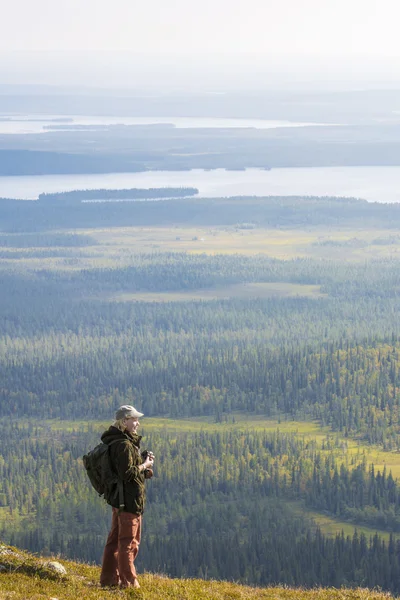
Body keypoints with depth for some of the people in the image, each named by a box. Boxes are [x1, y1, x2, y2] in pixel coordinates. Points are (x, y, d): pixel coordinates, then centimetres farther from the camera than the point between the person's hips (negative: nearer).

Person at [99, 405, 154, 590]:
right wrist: (145, 465, -11)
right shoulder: (124, 445, -20)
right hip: (130, 499, -10)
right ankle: (128, 581, 6)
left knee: (115, 539, 15)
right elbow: (127, 473, -25)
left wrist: (143, 460, 6)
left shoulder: (116, 442, 12)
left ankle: (109, 578, 22)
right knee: (128, 541, -1)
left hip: (118, 498, 10)